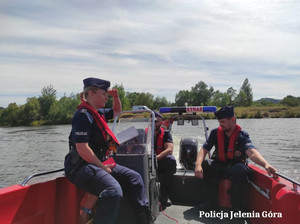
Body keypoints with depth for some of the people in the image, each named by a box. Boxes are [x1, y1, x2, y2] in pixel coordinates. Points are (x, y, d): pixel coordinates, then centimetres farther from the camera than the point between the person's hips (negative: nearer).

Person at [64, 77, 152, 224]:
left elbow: (117, 112, 34)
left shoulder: (98, 113, 15)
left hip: (98, 163, 10)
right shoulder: (83, 115, -15)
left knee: (134, 178, 5)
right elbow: (82, 149, -22)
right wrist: (104, 168, -15)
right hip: (81, 167, -10)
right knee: (114, 190, -33)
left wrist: (116, 96, 16)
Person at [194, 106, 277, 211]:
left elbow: (251, 152, -31)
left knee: (239, 170, -37)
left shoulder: (242, 135, -13)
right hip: (219, 166, 3)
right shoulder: (216, 132, -4)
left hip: (236, 166, -3)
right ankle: (213, 201, -9)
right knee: (204, 165, -24)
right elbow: (204, 149, -11)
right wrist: (198, 165, -31)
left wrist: (266, 164, -52)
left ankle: (237, 205, -16)